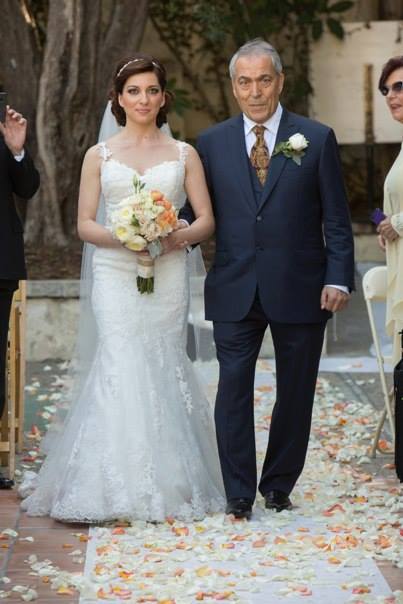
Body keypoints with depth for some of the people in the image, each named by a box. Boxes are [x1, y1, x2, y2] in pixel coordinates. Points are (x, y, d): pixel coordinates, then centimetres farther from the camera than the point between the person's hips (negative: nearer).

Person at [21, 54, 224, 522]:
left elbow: (206, 219, 7)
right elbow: (85, 224, 6)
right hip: (115, 273, -1)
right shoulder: (99, 156, 9)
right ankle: (120, 488, -11)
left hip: (167, 274, 1)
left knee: (162, 368, 0)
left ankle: (166, 487, 8)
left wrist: (178, 236, -14)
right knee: (122, 368, -13)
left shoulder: (184, 155, 10)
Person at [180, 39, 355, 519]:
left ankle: (279, 486, 23)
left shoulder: (317, 139, 2)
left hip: (299, 289, 0)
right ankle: (238, 494, 5)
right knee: (233, 390, -2)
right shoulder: (211, 144, 6)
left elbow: (336, 218, 1)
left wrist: (338, 278, -8)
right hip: (235, 290, 1)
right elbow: (198, 212, 7)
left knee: (295, 392, 8)